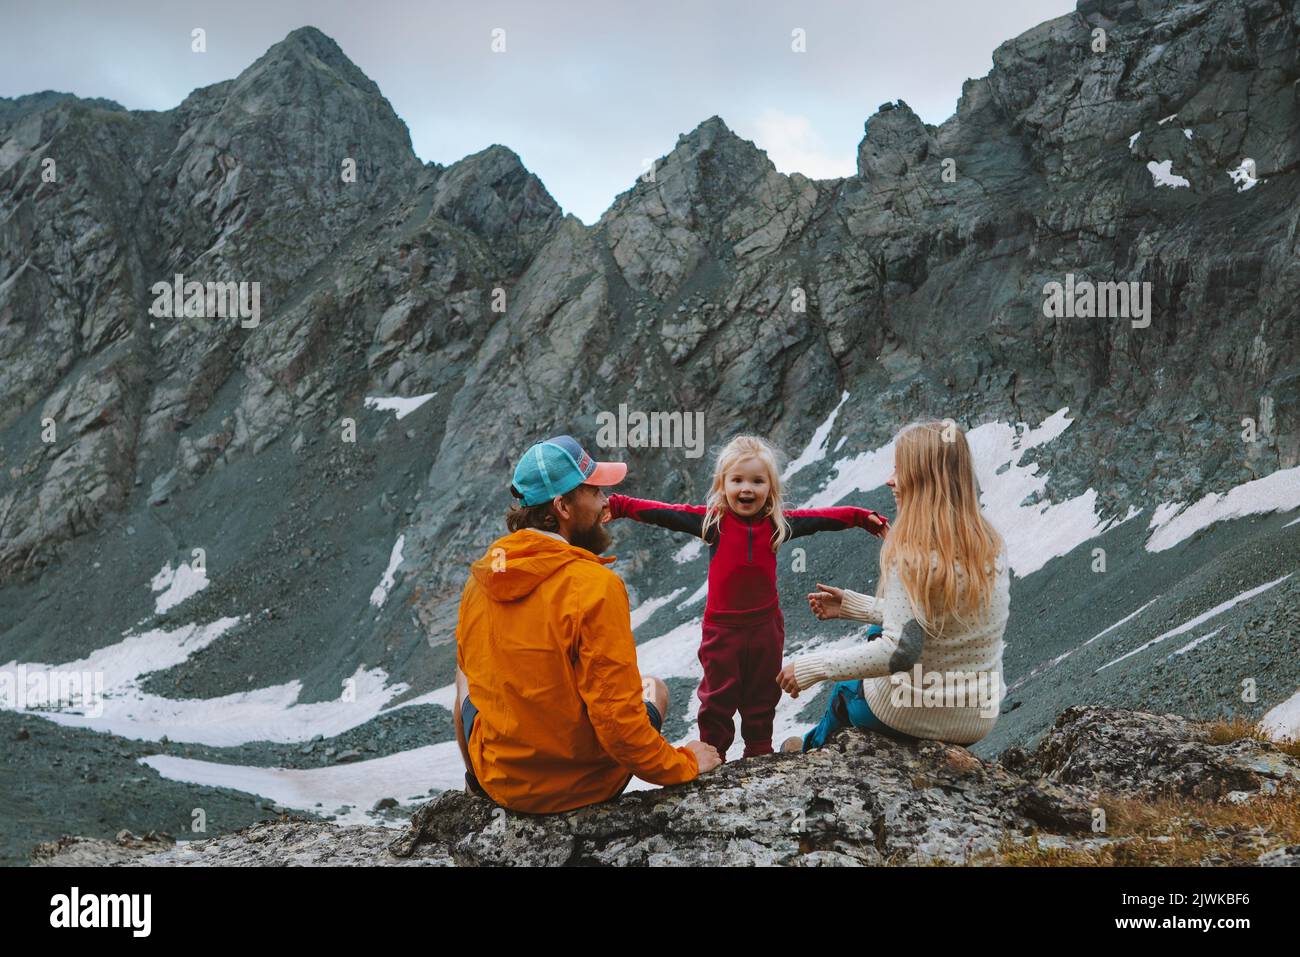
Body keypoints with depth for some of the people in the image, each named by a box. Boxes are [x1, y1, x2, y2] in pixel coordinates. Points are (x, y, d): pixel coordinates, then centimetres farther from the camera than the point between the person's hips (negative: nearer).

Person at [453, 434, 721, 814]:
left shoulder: (479, 578, -7)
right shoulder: (596, 586, -25)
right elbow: (617, 717, -26)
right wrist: (685, 764, -10)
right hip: (583, 784, -4)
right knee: (654, 687, 26)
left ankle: (474, 783, 52)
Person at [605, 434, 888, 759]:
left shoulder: (779, 523, -3)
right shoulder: (711, 520, -11)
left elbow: (821, 518, 4)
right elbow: (664, 513, -15)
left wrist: (862, 518, 1)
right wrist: (618, 506, -23)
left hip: (765, 625, 3)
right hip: (722, 627, -3)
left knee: (763, 697, 17)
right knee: (717, 698, 8)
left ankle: (759, 753, 34)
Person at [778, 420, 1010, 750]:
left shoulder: (911, 556, -25)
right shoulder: (992, 546, -1)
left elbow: (899, 651, -28)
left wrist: (811, 668, -19)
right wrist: (853, 604, 16)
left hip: (914, 717, -6)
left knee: (846, 688, 26)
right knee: (874, 636, 30)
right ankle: (817, 740, 47)